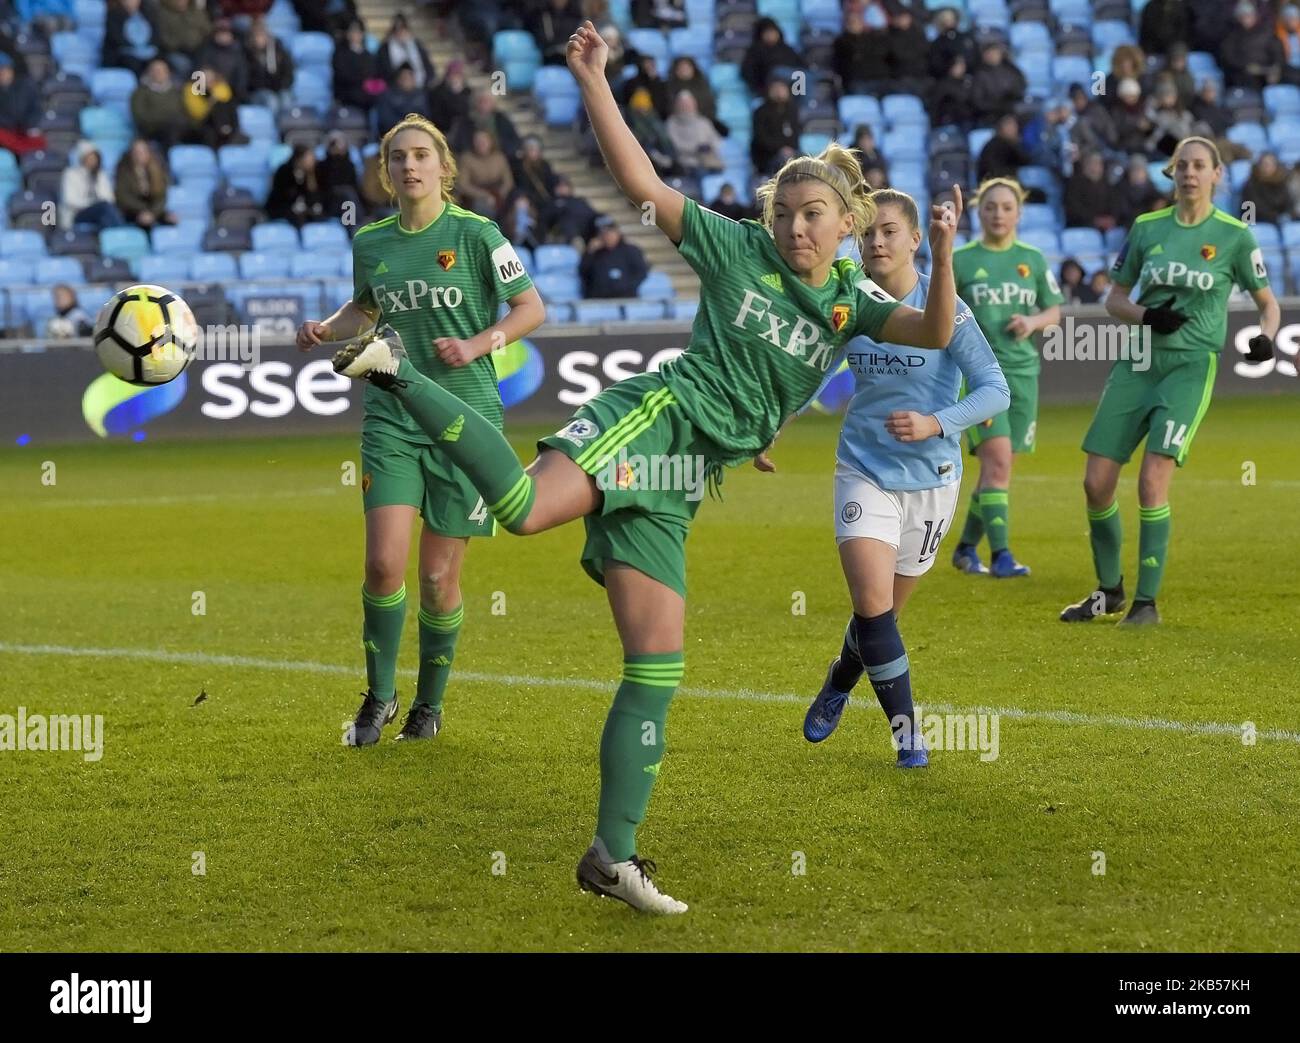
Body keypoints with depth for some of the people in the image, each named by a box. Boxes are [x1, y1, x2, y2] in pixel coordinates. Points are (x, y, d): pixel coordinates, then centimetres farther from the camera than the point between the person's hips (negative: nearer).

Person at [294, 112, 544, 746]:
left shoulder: (475, 234, -7)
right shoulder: (369, 242, 5)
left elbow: (532, 308, 0)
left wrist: (478, 344, -15)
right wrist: (327, 329, 4)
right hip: (392, 414, 2)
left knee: (439, 577, 1)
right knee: (384, 563, -11)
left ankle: (429, 703, 22)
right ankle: (379, 698, 9)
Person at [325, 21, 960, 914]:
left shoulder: (851, 300, 14)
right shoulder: (739, 249, 3)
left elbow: (937, 334, 1)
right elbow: (640, 181, -1)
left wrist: (942, 259, -16)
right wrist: (595, 81, -8)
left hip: (682, 480, 5)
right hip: (658, 414, -5)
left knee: (657, 665, 0)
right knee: (527, 506, -36)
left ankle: (614, 857, 4)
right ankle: (397, 372, -19)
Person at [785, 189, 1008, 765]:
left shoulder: (943, 308, -13)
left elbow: (995, 389, -16)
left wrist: (935, 424, -31)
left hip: (930, 478, -1)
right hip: (864, 472, 1)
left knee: (884, 612, 11)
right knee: (872, 604, -17)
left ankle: (836, 689, 41)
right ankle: (906, 730, -4)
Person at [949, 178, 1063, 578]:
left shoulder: (1033, 259, 8)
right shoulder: (960, 260, -1)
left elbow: (1055, 311, 14)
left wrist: (1034, 322, -6)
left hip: (1021, 370, 4)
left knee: (997, 468, 8)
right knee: (997, 459, -18)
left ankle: (967, 547, 24)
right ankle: (1000, 555, -19)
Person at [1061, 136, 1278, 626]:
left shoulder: (1234, 235, -2)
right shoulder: (1147, 227, 6)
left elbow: (1267, 301, 7)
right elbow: (1115, 298, 12)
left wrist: (1265, 336, -14)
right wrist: (1146, 315, -9)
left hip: (1191, 366, -4)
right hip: (1138, 363, 4)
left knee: (1152, 481, -17)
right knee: (1096, 482, 0)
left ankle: (1147, 601, -4)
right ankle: (1109, 591, 20)